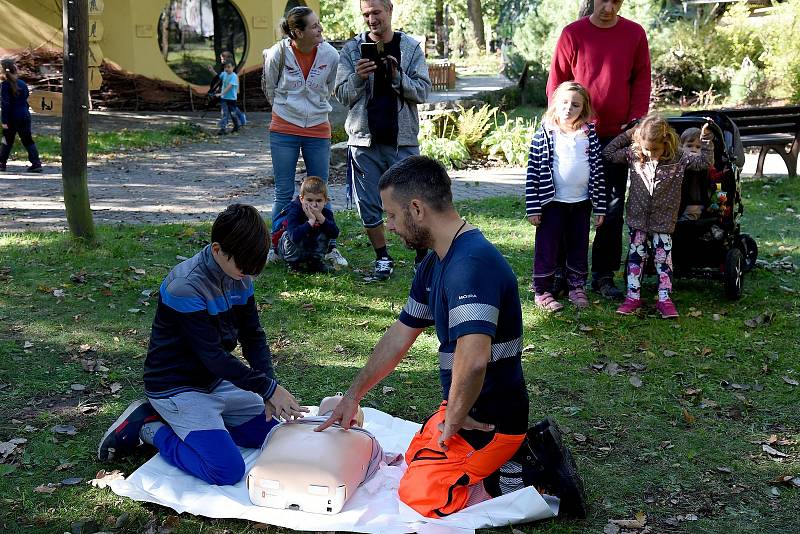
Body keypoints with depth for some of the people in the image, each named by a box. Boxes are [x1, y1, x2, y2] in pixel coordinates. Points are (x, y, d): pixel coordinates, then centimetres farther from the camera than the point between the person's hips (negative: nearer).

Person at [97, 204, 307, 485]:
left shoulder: (240, 278, -1)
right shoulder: (185, 286, -26)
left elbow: (253, 337, 1)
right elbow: (212, 355, -26)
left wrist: (269, 385, -15)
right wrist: (270, 389, -26)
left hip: (216, 382, 9)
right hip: (176, 387, -8)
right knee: (228, 470, -20)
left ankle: (174, 421, 13)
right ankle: (151, 428, 1)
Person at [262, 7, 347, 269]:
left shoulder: (330, 54, -9)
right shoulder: (278, 53, -13)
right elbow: (270, 88, 6)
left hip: (318, 131, 1)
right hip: (284, 130, -1)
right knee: (283, 194, 5)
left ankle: (330, 248, 17)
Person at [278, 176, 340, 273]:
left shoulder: (326, 213, -13)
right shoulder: (294, 211, -28)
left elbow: (335, 234, -27)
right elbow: (295, 236, -44)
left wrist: (320, 218, -36)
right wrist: (311, 221, -44)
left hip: (312, 249, 3)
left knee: (325, 233, -18)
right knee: (289, 235, -32)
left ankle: (315, 260, -1)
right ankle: (293, 263, -9)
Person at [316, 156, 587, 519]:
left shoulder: (471, 264, -30)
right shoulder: (434, 265, 4)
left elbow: (473, 360, -42)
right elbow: (399, 336, 14)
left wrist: (453, 419, -25)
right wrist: (353, 395, 15)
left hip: (488, 421, -10)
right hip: (467, 409, 10)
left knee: (419, 494, -6)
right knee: (416, 459, 25)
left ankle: (533, 472, -1)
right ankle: (527, 450, 14)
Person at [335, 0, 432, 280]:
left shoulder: (411, 48, 4)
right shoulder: (352, 49, 6)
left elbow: (422, 91, -2)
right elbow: (343, 95, 3)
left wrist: (397, 77, -18)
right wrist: (359, 77, -17)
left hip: (403, 140, -1)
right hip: (365, 141, 1)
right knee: (369, 206, 5)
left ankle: (423, 257, 15)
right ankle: (382, 258, 21)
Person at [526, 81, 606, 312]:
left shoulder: (589, 135, 2)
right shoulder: (544, 135, -6)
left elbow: (598, 171, 5)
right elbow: (533, 172, -7)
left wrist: (600, 206, 3)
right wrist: (533, 208, -10)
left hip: (581, 203, 3)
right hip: (552, 202, -3)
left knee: (579, 246, 12)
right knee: (547, 247, 2)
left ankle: (577, 287, 27)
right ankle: (542, 291, 13)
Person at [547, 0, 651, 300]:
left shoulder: (635, 34, 3)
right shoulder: (573, 34, -2)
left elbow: (641, 81, 7)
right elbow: (556, 81, 1)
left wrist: (636, 121, -4)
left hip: (617, 135, 2)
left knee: (613, 208, 4)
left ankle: (603, 275, 13)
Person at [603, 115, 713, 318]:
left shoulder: (679, 158, -8)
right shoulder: (633, 155, -5)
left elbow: (704, 162, -3)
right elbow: (608, 153, 0)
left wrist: (706, 140, -13)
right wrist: (627, 134, -4)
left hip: (663, 220, -1)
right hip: (638, 217, 2)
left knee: (663, 258, 2)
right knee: (636, 256, 5)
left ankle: (664, 299, 9)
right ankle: (633, 297, 12)